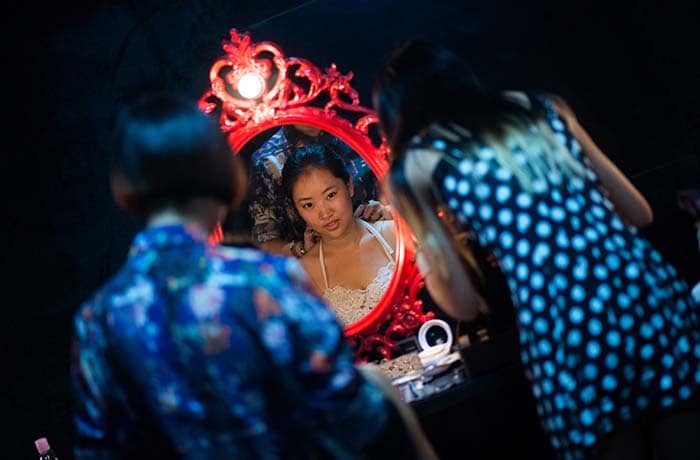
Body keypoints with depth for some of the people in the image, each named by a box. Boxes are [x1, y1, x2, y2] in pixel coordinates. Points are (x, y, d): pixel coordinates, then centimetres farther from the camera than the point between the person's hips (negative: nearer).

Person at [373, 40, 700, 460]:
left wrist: (427, 259, 32)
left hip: (563, 331, -4)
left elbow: (466, 305, 13)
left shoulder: (418, 162, 11)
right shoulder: (543, 109, 21)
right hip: (651, 291, 4)